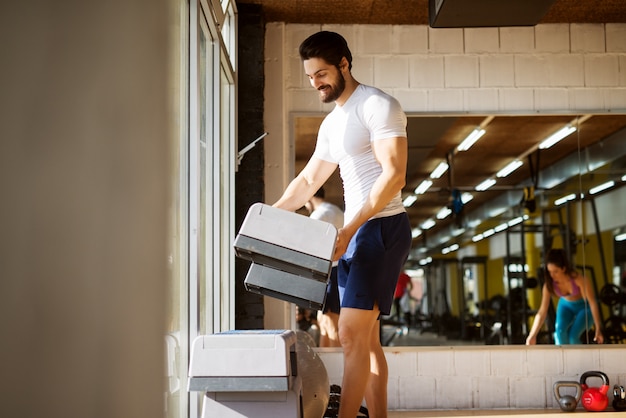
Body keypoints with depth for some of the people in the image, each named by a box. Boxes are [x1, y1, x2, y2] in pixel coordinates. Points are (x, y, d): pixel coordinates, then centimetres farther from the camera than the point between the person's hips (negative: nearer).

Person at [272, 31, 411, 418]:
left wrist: (349, 228, -25)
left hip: (383, 227, -9)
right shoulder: (331, 124, 18)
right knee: (367, 338, 8)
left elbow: (394, 175, -19)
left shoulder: (378, 106, -10)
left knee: (352, 335, -14)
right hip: (353, 233, 9)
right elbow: (307, 181, 23)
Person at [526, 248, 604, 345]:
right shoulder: (549, 284, -24)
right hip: (566, 305, 3)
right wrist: (532, 335, -26)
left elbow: (592, 302, -28)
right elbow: (542, 312, -21)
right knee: (560, 331, -26)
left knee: (573, 336, -23)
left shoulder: (578, 279, -35)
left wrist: (598, 328, -31)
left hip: (584, 306, -3)